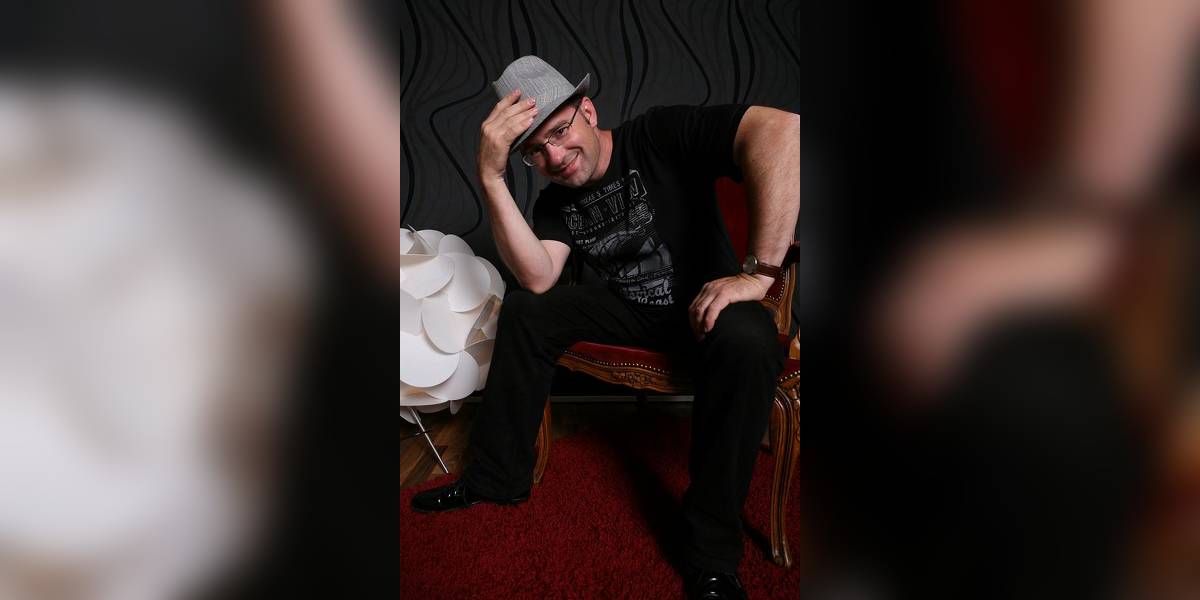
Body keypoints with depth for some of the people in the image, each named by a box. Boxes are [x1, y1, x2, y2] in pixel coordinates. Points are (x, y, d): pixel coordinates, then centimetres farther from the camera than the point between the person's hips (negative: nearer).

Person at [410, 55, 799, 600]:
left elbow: (781, 127, -37)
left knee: (746, 341, -39)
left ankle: (712, 554, -27)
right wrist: (491, 178, -26)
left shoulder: (661, 135, -20)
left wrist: (758, 273, -39)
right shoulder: (556, 202, 0)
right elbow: (539, 278, -19)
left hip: (704, 302, -5)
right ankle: (497, 478, 2)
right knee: (524, 311, -8)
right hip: (627, 307, 6)